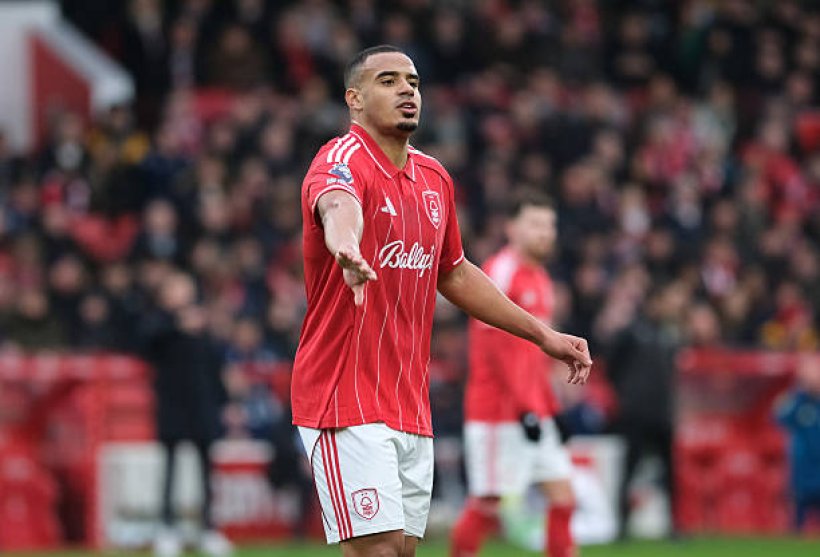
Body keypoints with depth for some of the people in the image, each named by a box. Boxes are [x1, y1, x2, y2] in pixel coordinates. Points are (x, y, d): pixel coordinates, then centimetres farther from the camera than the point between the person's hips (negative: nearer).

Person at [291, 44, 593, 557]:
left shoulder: (434, 178, 13)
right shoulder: (342, 161, -13)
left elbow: (454, 274, 27)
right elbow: (338, 205, -38)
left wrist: (543, 335, 28)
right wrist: (348, 251, -62)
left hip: (413, 407, 8)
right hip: (347, 400, -8)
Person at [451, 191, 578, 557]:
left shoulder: (540, 279, 16)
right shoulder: (502, 272, -12)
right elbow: (498, 348, -17)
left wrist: (550, 407, 15)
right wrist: (526, 408, -20)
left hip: (533, 412, 9)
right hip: (498, 413, -9)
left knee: (563, 497, 2)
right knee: (485, 506, -5)